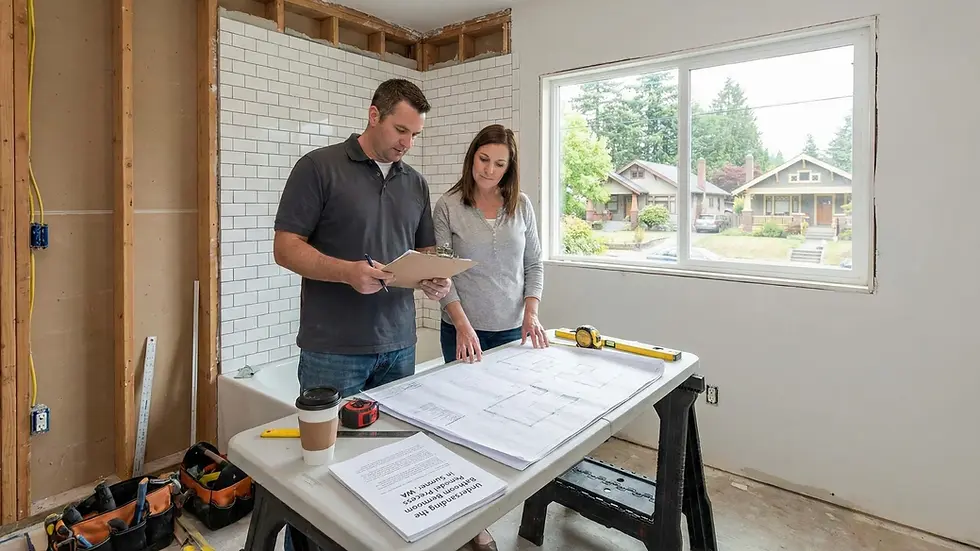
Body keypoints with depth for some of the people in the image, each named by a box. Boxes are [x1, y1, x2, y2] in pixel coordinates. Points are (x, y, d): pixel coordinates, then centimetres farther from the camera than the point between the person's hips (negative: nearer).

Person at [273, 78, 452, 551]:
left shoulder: (416, 183, 12)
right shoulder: (319, 167, -4)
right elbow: (286, 248, -8)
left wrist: (436, 280, -6)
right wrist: (347, 271, -24)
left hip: (398, 345, 5)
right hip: (333, 350, -4)